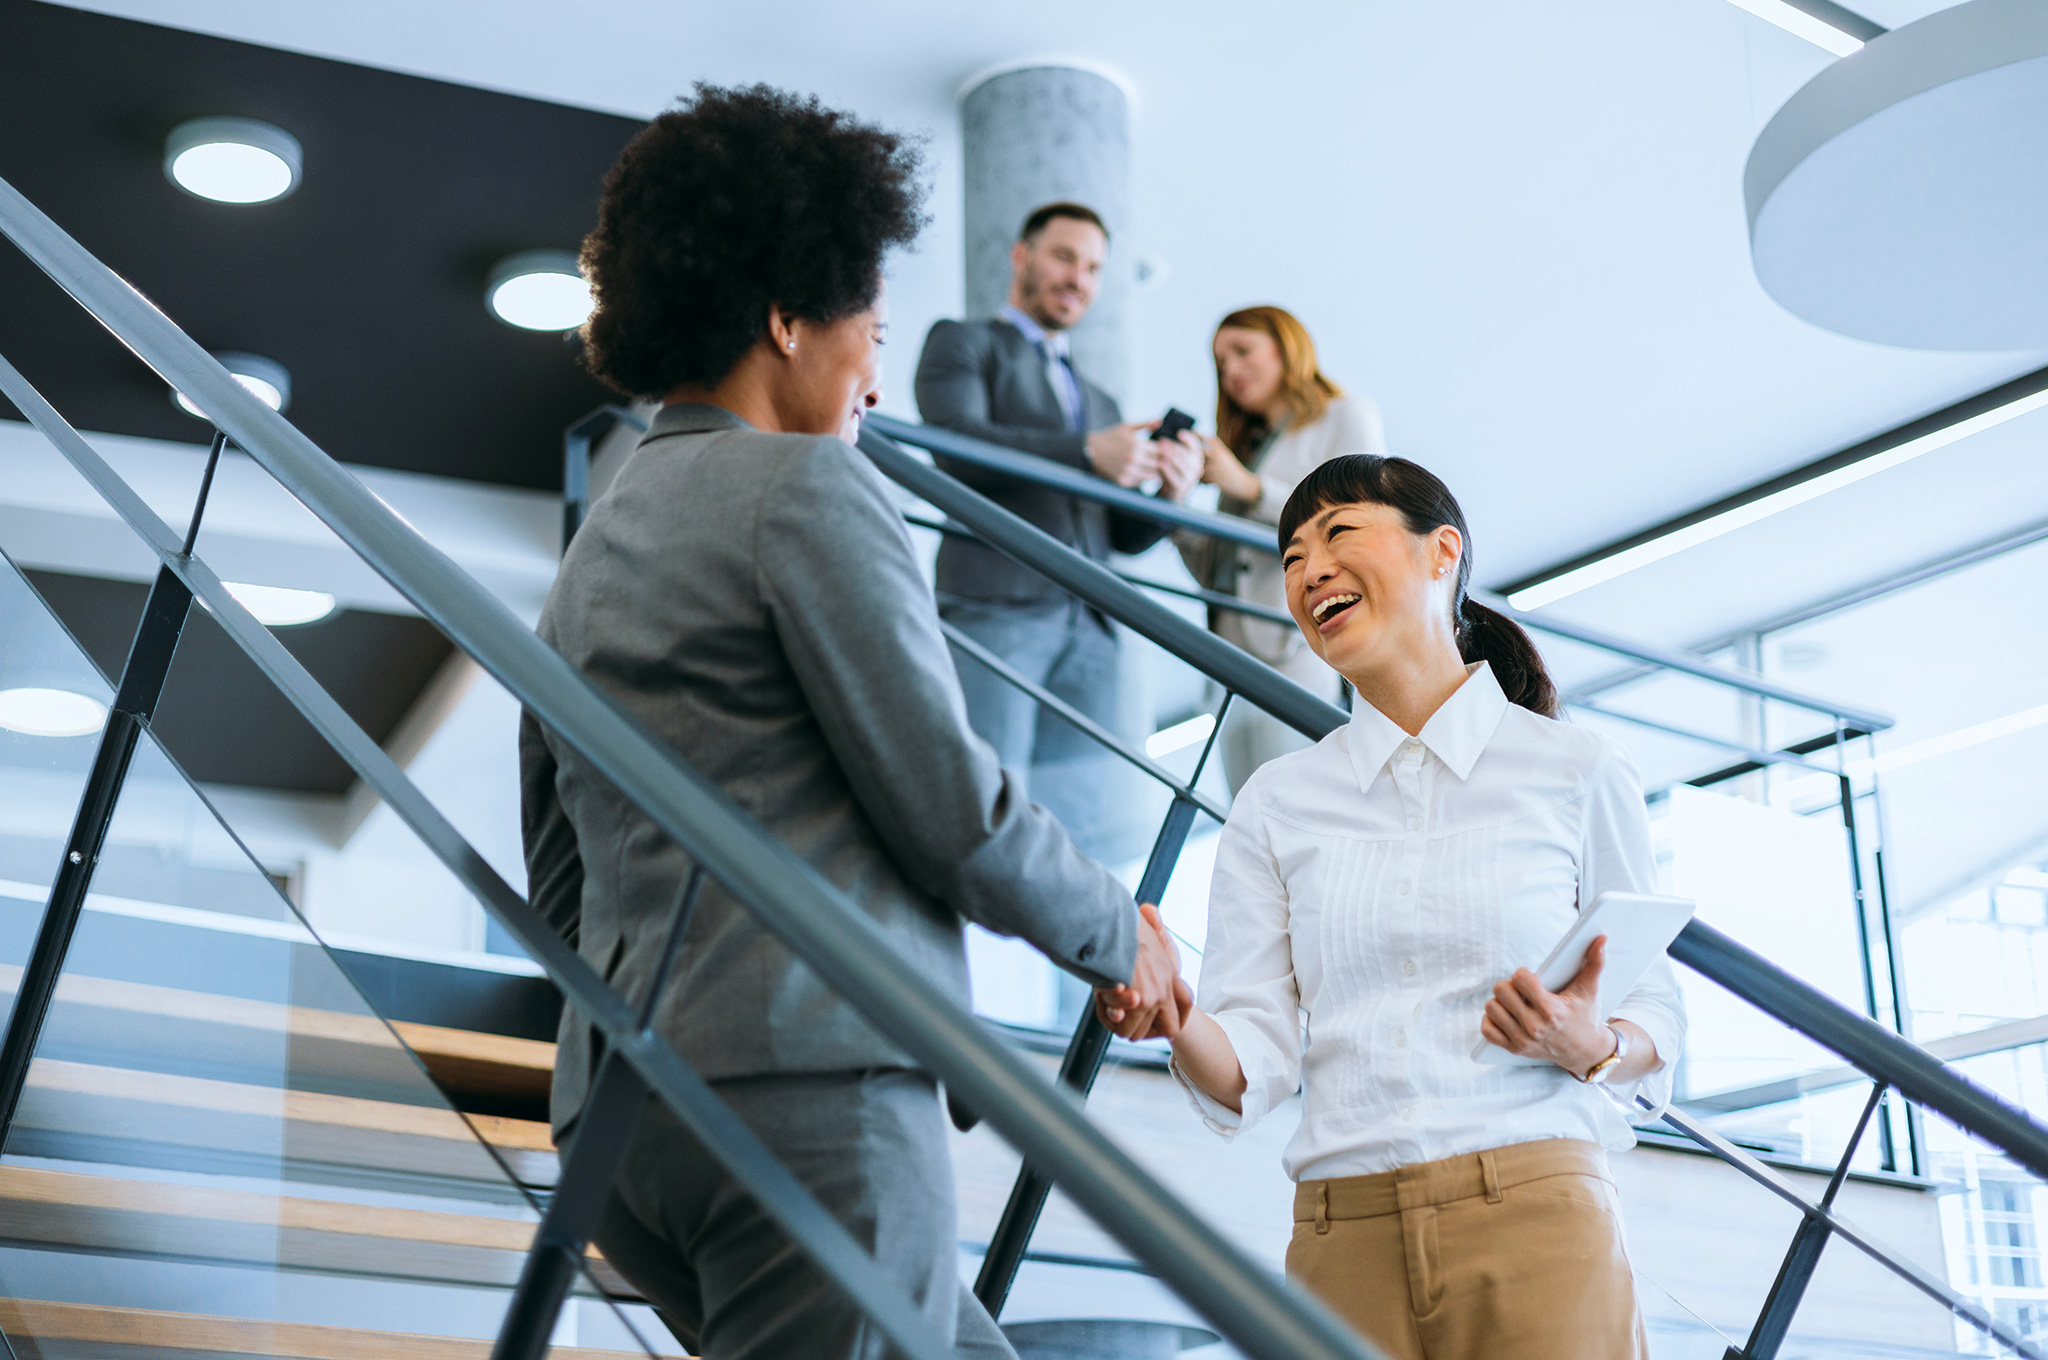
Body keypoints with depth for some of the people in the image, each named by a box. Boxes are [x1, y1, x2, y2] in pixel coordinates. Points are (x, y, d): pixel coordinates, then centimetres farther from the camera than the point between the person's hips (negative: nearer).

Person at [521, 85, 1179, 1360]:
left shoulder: (591, 550, 22)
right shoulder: (807, 484, -4)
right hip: (809, 1077, -9)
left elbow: (557, 886, 24)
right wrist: (1120, 934, 7)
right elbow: (947, 799, -8)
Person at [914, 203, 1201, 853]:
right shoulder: (963, 342, 12)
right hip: (993, 609, -6)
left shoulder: (1098, 402, 30)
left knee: (1079, 817, -2)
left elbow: (1123, 535, 24)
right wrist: (1088, 452, -19)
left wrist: (1169, 492, 1)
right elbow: (958, 443, -9)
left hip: (1085, 628, 6)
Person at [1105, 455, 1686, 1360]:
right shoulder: (1277, 804, 11)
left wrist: (1590, 1047, -13)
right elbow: (1251, 1067, 3)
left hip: (1534, 1220, -2)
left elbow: (1656, 1013, 9)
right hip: (1345, 1242, 2)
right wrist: (1177, 1021, -18)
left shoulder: (1576, 772, 5)